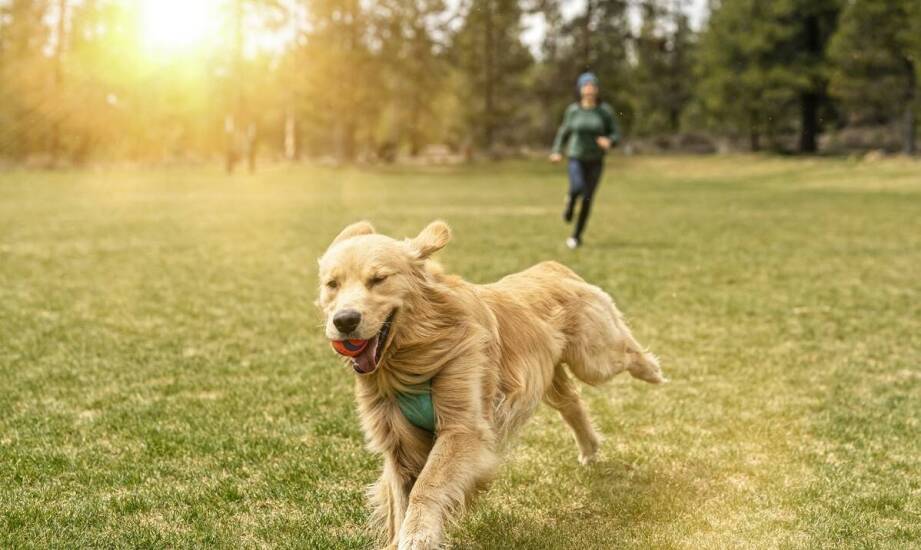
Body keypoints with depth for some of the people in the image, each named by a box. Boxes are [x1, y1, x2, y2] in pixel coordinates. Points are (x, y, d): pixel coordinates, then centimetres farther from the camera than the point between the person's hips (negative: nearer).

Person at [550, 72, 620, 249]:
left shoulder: (605, 111, -4)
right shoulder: (573, 110, -1)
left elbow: (616, 134, 0)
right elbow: (564, 131, 12)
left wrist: (609, 141, -23)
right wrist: (557, 151, -1)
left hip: (595, 161, 1)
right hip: (576, 158, 0)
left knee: (587, 199, 0)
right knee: (577, 188, -28)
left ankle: (576, 236, 17)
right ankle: (570, 202, 9)